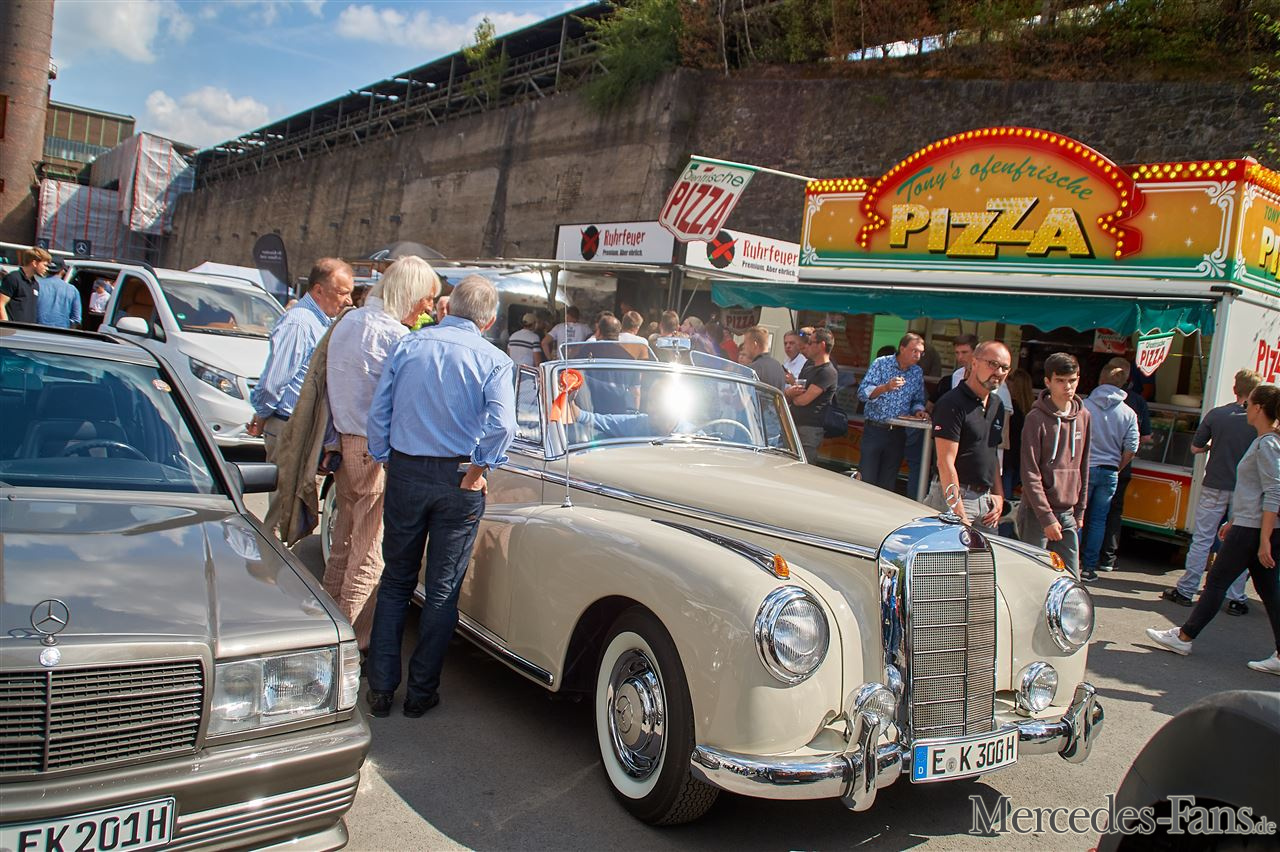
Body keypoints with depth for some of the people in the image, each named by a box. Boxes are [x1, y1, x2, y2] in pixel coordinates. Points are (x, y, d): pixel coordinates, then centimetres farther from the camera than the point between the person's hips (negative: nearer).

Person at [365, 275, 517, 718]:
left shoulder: (408, 345, 2)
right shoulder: (494, 360, -7)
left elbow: (378, 412, 2)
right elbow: (501, 424, -21)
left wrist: (387, 463, 10)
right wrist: (479, 470, -9)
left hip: (405, 473, 2)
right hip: (458, 478, -2)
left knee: (396, 581, 15)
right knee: (442, 590, 10)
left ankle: (381, 688, 17)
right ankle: (421, 691, 17)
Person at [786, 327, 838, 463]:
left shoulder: (828, 372, -11)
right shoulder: (809, 366, 17)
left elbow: (803, 400, -17)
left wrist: (791, 394, 5)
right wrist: (790, 392, -6)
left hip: (810, 428, -8)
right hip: (794, 425, 8)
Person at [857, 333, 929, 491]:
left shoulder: (918, 373, 8)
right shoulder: (881, 363, -4)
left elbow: (918, 400, 16)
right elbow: (862, 393, -12)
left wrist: (918, 411, -7)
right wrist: (886, 387, -27)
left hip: (898, 434, 4)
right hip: (875, 429, -4)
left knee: (888, 484, 8)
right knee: (866, 480, -3)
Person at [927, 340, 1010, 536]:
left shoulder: (997, 405, 14)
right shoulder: (953, 403, -13)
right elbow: (946, 463, -18)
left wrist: (999, 494, 10)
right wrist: (960, 516, -21)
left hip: (986, 498, 8)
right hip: (954, 497, -8)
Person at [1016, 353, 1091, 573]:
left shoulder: (1083, 417, 9)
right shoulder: (1037, 418, -9)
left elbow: (1083, 467, 16)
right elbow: (1030, 474, -12)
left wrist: (1080, 511, 14)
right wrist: (1047, 517, -16)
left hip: (1068, 514, 6)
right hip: (1036, 513, -6)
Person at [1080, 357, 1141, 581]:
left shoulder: (1084, 406, -11)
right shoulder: (1128, 414, -2)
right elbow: (1130, 450, -1)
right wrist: (1116, 469, 15)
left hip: (1085, 469, -2)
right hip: (1109, 472, 2)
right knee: (1098, 520, 11)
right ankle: (1089, 567, 14)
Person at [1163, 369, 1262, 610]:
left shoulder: (1216, 414, -5)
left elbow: (1195, 448, 3)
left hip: (1215, 487, 0)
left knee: (1201, 540, 7)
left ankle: (1186, 590, 11)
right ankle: (1236, 599, 10)